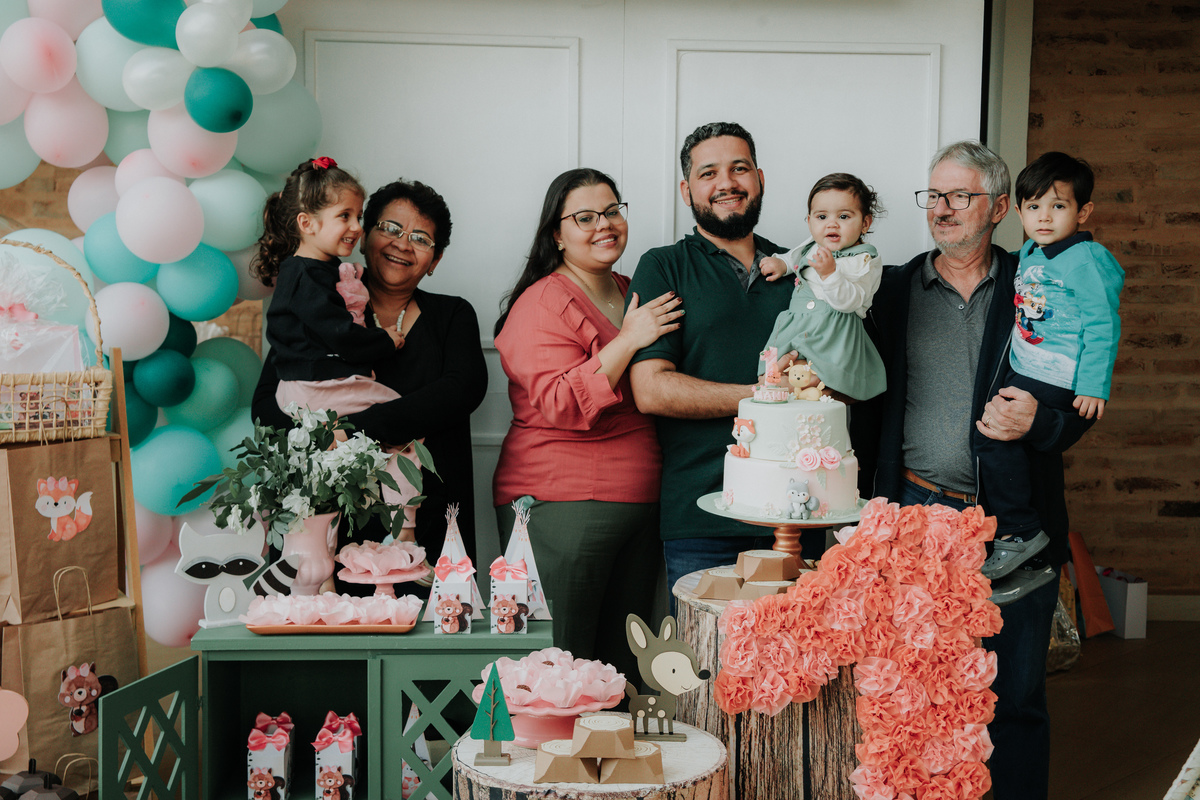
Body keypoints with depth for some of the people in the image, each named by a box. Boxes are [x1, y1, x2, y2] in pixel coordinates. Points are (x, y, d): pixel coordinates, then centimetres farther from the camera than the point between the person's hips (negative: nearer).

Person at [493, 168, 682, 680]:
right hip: (561, 506, -7)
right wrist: (628, 340, -22)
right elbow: (562, 406, -19)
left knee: (623, 660, 12)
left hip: (640, 503, 7)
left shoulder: (635, 296, 16)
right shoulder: (542, 305, -8)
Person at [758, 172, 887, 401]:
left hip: (833, 337, -7)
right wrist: (781, 264, 21)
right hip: (796, 329, 7)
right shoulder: (813, 247, 13)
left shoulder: (865, 260, -8)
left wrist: (830, 273, -33)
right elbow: (797, 256, 40)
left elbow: (849, 301, -21)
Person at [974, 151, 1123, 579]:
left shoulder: (1089, 260, -13)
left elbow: (1102, 327, -15)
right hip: (1021, 371, 9)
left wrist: (1093, 386, -18)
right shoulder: (1029, 253, 11)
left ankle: (1020, 531, -9)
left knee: (994, 431, -18)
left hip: (1055, 382, -9)